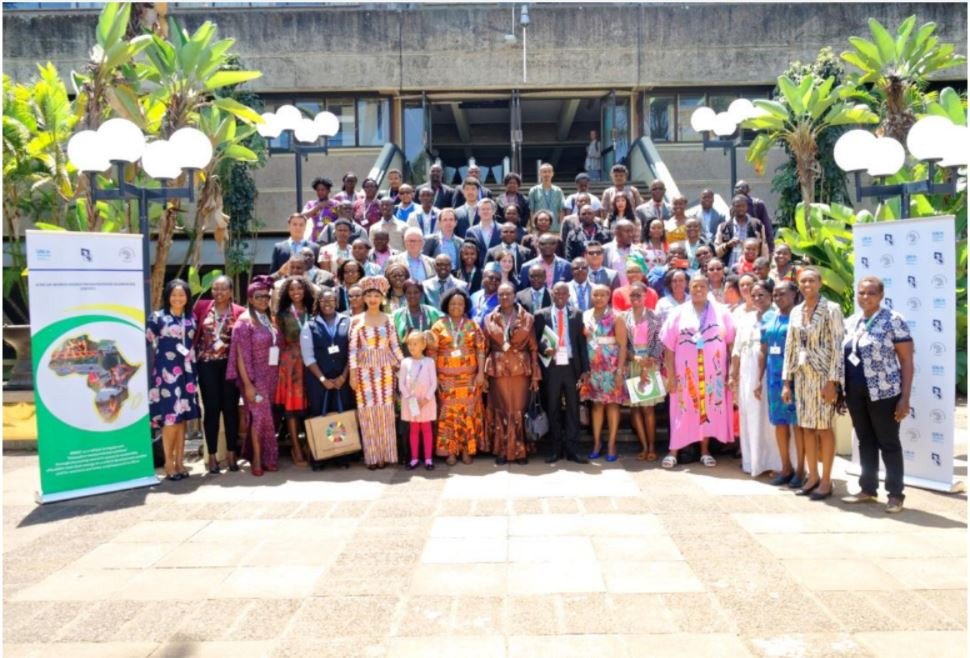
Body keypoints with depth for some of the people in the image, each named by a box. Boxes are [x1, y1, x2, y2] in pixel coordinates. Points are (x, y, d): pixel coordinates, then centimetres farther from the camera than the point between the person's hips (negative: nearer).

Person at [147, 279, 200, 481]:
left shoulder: (191, 319, 11)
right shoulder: (157, 317, -3)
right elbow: (147, 343, -3)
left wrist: (193, 374, 13)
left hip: (186, 373, 5)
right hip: (166, 372, -4)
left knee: (182, 418, 7)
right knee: (170, 417, -6)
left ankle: (179, 461, 14)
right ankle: (169, 462, 5)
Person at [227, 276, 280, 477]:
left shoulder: (271, 320, 11)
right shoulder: (245, 321, -7)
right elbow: (241, 355, -11)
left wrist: (278, 376, 5)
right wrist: (247, 384, -16)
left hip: (272, 376, 5)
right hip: (255, 377, -5)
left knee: (268, 417, 9)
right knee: (260, 416, -5)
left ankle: (267, 457, 19)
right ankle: (257, 459, 8)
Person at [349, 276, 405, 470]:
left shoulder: (388, 319, 5)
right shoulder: (357, 320, 1)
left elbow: (395, 346, 7)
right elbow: (353, 349, -1)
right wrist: (353, 373, -6)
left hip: (386, 369, 1)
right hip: (365, 370, -1)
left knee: (386, 412, 2)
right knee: (368, 413, 0)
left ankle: (386, 454, 11)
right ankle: (372, 456, 8)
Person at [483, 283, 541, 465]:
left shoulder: (527, 318, 5)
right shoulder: (489, 319, 6)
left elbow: (533, 348, 3)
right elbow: (484, 348, 5)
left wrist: (535, 375, -1)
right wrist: (483, 375, -1)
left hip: (521, 368, 0)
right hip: (498, 369, 0)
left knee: (520, 409, 1)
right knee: (500, 410, 3)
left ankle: (521, 450, 12)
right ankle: (502, 450, 12)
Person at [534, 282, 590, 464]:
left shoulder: (577, 315, 8)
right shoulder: (541, 315, 5)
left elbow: (582, 343, 5)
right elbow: (535, 341, 5)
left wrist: (585, 369, -1)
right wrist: (544, 350, -16)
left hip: (571, 367, 0)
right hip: (551, 367, 0)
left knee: (573, 409, 3)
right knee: (553, 410, 6)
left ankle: (572, 450, 9)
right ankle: (556, 450, 15)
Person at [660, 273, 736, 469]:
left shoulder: (721, 312, 3)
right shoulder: (678, 313, 1)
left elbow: (731, 343, 2)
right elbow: (669, 346, -2)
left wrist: (731, 371, -4)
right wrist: (670, 374, -7)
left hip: (712, 372, 1)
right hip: (685, 372, -1)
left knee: (710, 410, 8)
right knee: (682, 411, 4)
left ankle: (705, 450, 21)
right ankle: (673, 451, 11)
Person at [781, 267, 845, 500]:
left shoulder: (831, 309, -6)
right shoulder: (796, 311, 10)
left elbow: (837, 346, -10)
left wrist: (833, 380, -16)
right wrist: (786, 381, 7)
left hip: (823, 375, -5)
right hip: (802, 375, 5)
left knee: (823, 427, 0)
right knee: (806, 427, 9)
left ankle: (826, 480, 11)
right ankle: (813, 476, 21)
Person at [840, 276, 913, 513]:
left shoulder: (893, 321, -7)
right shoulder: (850, 322, 10)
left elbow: (907, 360, -8)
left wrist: (905, 397, -14)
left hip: (884, 393, -6)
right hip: (855, 394, 6)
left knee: (888, 443, 2)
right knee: (866, 442, 13)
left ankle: (896, 494, 12)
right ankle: (868, 489, 23)